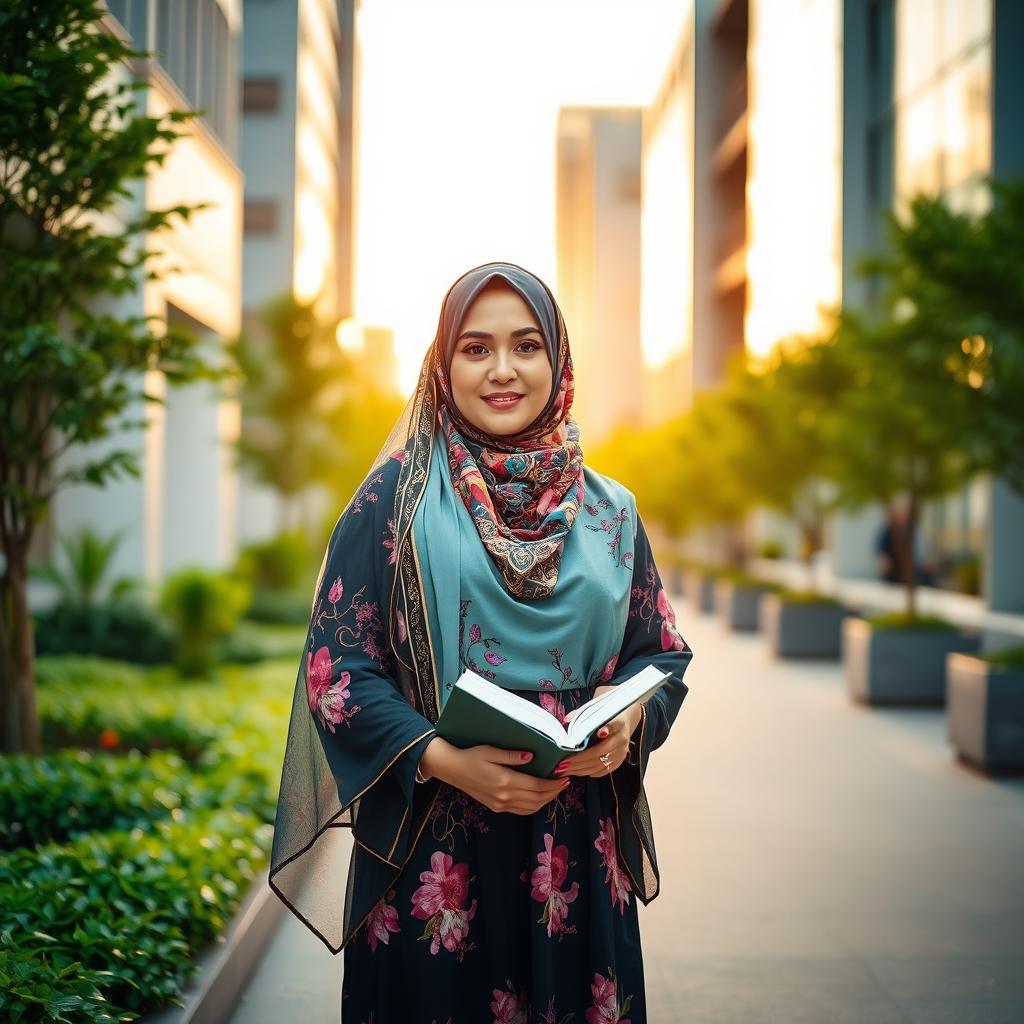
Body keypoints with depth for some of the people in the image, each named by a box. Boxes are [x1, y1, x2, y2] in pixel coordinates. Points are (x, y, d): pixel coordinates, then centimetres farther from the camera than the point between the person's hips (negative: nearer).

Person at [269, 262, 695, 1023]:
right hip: (432, 853, -3)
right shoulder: (396, 497, -2)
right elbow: (336, 663, -5)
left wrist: (629, 721, -11)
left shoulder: (608, 512, 8)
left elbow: (664, 653, 11)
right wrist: (441, 759, -19)